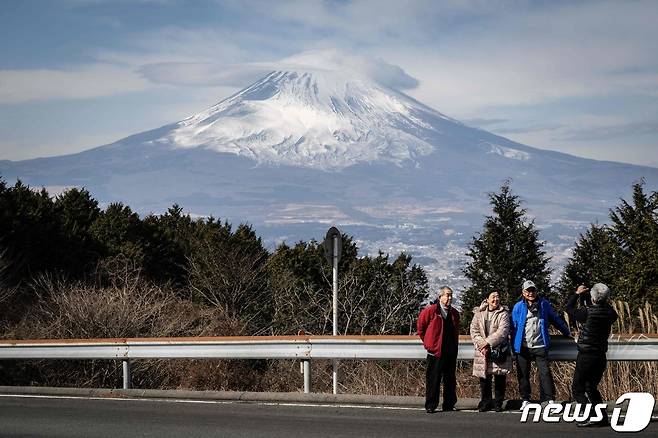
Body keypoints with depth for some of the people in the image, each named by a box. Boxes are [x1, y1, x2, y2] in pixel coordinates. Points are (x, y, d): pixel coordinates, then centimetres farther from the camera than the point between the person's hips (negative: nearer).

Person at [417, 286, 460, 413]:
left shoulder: (454, 313, 10)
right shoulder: (431, 311, -7)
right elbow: (421, 325, 5)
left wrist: (455, 348, 16)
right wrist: (427, 341, 8)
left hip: (451, 353, 5)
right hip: (435, 351, -5)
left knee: (450, 380, 8)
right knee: (433, 380, -3)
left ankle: (449, 405, 16)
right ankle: (430, 406, 2)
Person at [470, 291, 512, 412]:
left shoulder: (503, 313, 0)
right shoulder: (479, 313, 9)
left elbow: (502, 331, -12)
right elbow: (474, 330, 3)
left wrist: (488, 342, -17)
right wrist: (481, 343, -12)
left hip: (499, 351, -2)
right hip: (482, 352, 2)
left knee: (500, 379, 1)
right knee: (484, 378, 6)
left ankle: (498, 403, 11)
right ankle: (485, 402, 16)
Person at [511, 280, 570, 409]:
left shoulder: (544, 304, 6)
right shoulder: (518, 307, 3)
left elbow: (555, 319, 16)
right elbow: (513, 327, 7)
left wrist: (567, 332, 20)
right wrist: (514, 344, 4)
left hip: (540, 346, -1)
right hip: (523, 347, 1)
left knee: (545, 373, -7)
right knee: (523, 374, 7)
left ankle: (551, 400, -4)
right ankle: (525, 400, 17)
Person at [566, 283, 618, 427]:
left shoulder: (587, 312, -18)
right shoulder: (610, 314, -3)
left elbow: (569, 308, -1)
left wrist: (577, 294, 15)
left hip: (586, 356, -6)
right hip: (601, 357, 6)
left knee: (577, 389, 2)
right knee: (591, 388, 21)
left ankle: (593, 416, -12)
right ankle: (603, 417, 15)